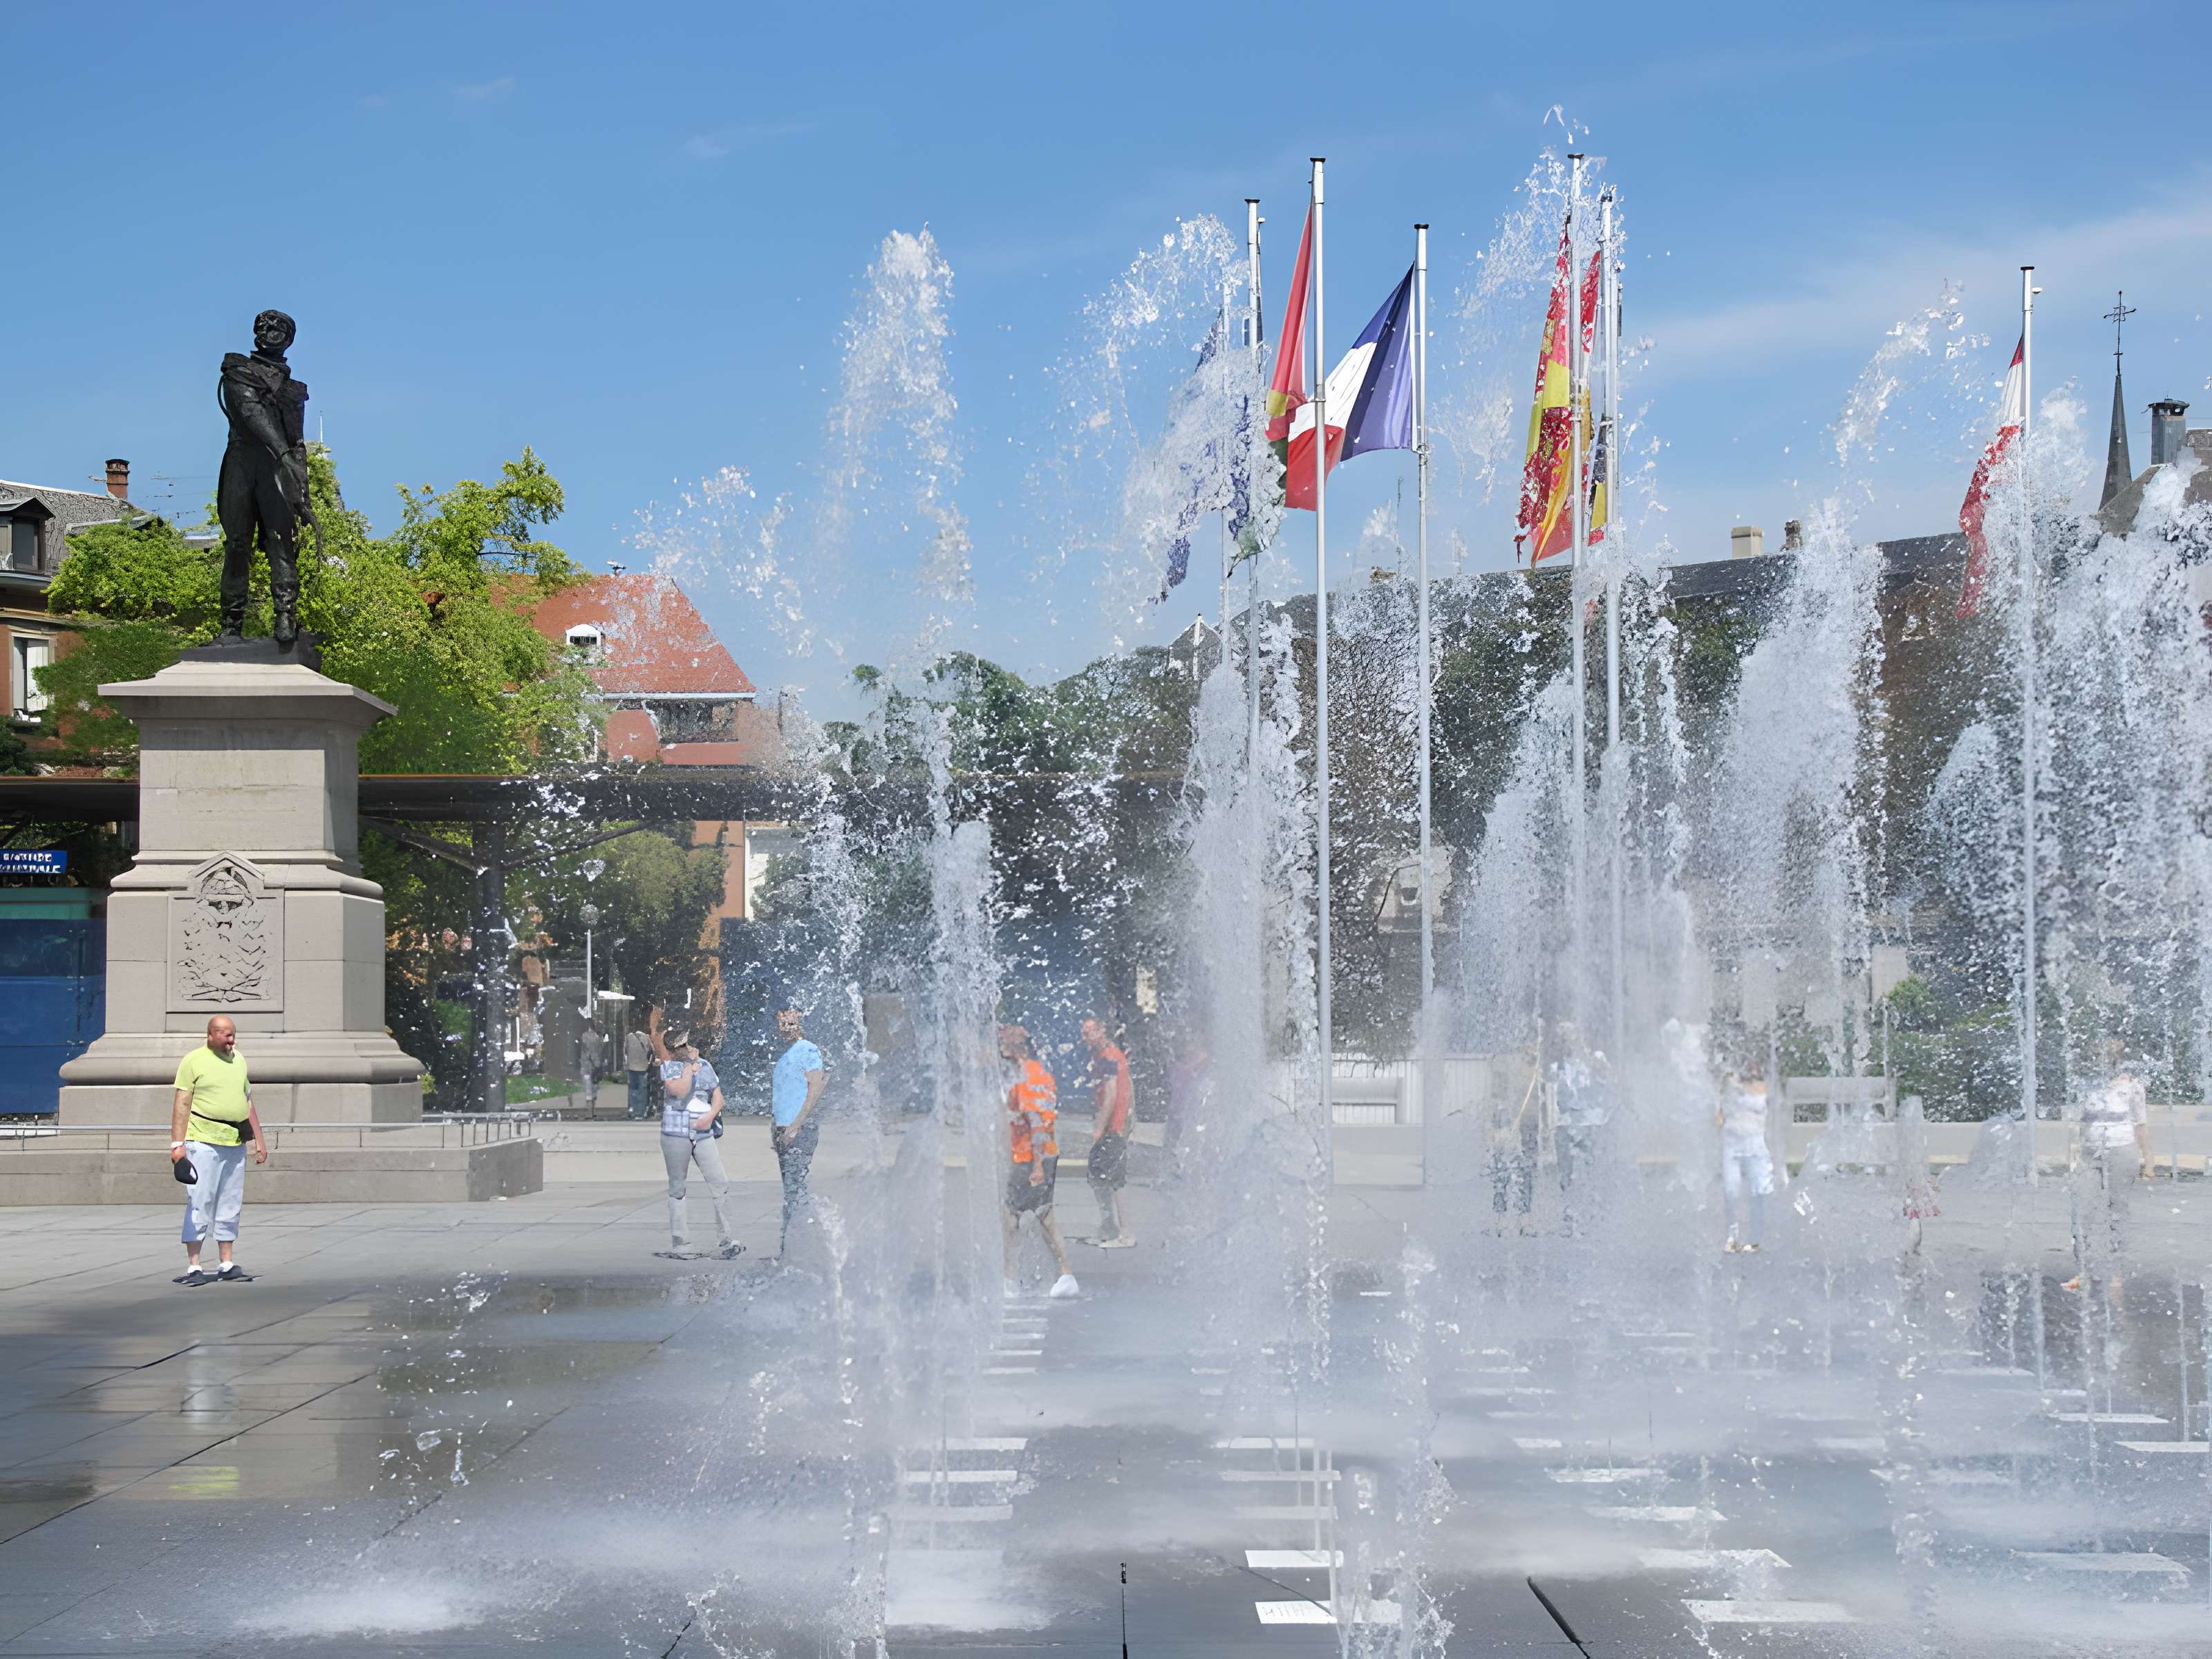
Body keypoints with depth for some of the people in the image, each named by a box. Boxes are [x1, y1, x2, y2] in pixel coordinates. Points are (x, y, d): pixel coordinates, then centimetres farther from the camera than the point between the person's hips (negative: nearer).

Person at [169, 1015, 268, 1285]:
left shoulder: (238, 1060, 15)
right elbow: (182, 1104, -6)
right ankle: (193, 1267, -6)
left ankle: (227, 1265, 14)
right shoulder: (193, 1061, -3)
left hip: (235, 1144, 6)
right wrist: (177, 1143, -13)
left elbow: (248, 1103, 21)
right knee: (199, 1204, -8)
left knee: (230, 1206, 9)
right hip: (203, 1142, -6)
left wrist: (259, 1141, 19)